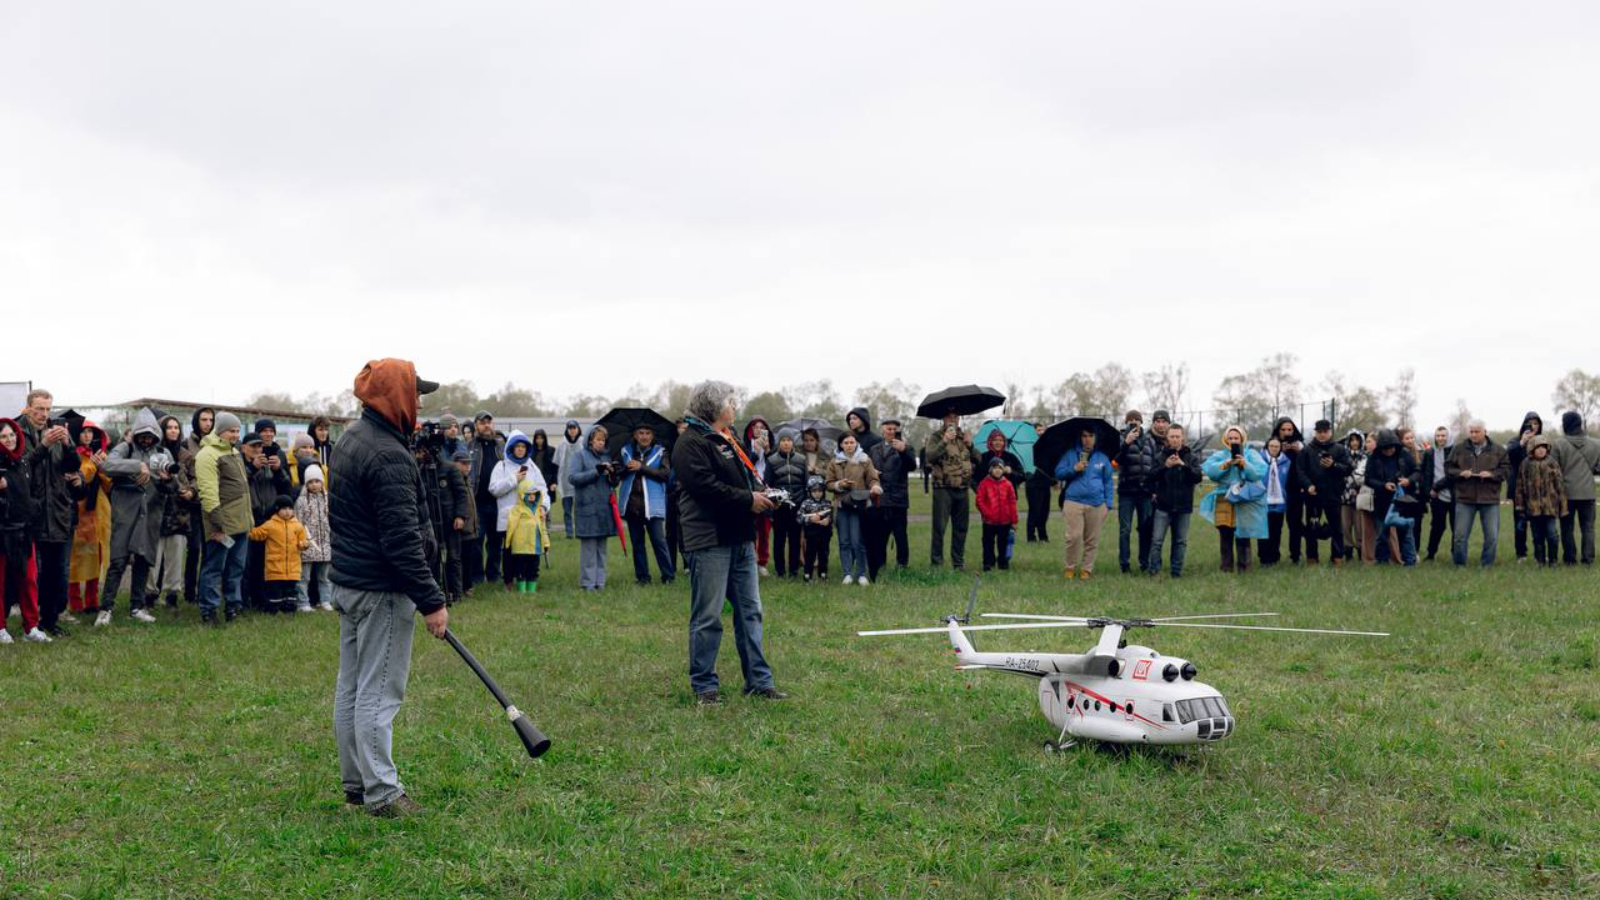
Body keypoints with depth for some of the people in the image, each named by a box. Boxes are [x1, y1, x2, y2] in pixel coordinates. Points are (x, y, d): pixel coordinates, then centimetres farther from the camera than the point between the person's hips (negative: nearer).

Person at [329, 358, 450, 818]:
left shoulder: (352, 439, 11)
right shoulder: (388, 456, -20)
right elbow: (401, 540, -24)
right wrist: (431, 601, -20)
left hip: (348, 583, 10)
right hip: (382, 590, -10)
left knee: (351, 687, 14)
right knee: (379, 691, -4)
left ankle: (355, 782, 24)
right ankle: (381, 792, 2)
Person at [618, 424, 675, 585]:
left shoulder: (660, 452, 5)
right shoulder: (626, 451, 11)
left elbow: (665, 473, -8)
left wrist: (642, 467, -14)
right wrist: (626, 468, -14)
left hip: (652, 504, -3)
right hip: (632, 504, 3)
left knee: (659, 540, -7)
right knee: (637, 542, 8)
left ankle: (668, 576, -1)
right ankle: (642, 576, 15)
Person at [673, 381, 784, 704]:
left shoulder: (730, 440, 20)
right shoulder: (691, 442, -10)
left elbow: (747, 476, 26)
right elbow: (705, 486, -21)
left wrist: (761, 494, 5)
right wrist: (748, 500, -16)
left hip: (740, 538, 9)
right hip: (709, 540, -9)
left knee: (750, 612, 10)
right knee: (707, 617, -3)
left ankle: (758, 680, 16)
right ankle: (704, 686, 6)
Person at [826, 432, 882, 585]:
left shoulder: (865, 460, 4)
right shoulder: (834, 462, 8)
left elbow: (873, 479, 1)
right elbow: (829, 484, 8)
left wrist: (875, 487, -21)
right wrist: (839, 485, -11)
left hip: (859, 505, -2)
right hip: (841, 505, 2)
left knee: (858, 541, -6)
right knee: (844, 542, 3)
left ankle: (861, 574, 3)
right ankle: (847, 574, 7)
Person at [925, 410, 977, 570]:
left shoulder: (964, 436, 16)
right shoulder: (936, 436, 0)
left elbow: (977, 460, 14)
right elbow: (930, 456, -16)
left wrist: (970, 445, -1)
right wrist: (944, 442, -23)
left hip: (963, 489, 5)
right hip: (943, 489, -5)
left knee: (960, 527, 9)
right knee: (939, 527, -6)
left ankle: (958, 562, 17)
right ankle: (936, 562, -1)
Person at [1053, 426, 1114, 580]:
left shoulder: (1102, 458, 13)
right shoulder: (1070, 455, 11)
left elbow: (1108, 482, 14)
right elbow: (1058, 473, 7)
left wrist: (1108, 504, 7)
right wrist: (1074, 469, -10)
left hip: (1096, 505, 1)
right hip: (1073, 502, -1)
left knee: (1092, 540, 1)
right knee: (1074, 537, -10)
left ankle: (1087, 569, 12)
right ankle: (1070, 567, 5)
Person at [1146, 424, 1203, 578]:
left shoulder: (1190, 457, 5)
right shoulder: (1160, 455, 2)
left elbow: (1198, 477, -6)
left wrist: (1184, 465, -20)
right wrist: (1165, 466, -21)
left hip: (1183, 507, 1)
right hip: (1163, 505, -1)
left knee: (1181, 541, 7)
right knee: (1156, 540, -5)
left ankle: (1177, 571, 14)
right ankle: (1153, 570, -1)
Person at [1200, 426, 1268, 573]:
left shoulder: (1251, 453, 9)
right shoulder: (1219, 455, 12)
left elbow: (1260, 472, -7)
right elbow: (1209, 470, -7)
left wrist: (1245, 465, -21)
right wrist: (1225, 464, -20)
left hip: (1245, 500, -2)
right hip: (1224, 498, 2)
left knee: (1243, 536, -2)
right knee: (1225, 534, 2)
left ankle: (1243, 567, 6)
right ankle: (1226, 567, 11)